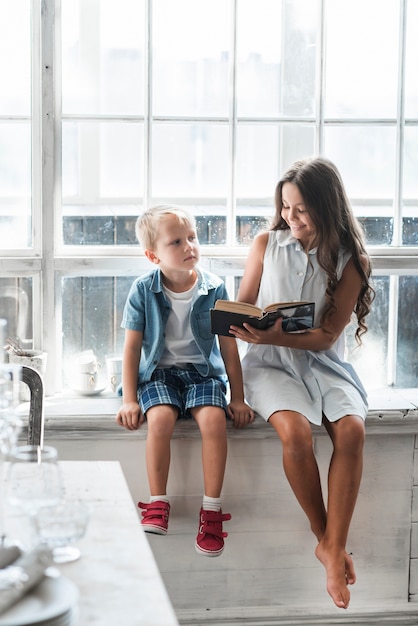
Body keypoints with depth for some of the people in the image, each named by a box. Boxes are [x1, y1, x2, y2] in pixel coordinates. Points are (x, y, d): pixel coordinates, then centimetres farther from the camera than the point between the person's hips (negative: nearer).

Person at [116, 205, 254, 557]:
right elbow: (132, 346, 0)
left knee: (214, 418, -28)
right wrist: (130, 400, -5)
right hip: (158, 371, 0)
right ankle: (158, 505, -16)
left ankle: (212, 510, -17)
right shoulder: (143, 290, -5)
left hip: (203, 371, 0)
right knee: (160, 417, -31)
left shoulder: (214, 289, -4)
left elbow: (229, 346, 2)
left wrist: (238, 398, 1)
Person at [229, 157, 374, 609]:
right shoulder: (267, 244, 2)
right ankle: (326, 537, -10)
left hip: (322, 363, 1)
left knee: (351, 430, -29)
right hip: (271, 363, 0)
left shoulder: (351, 261, -2)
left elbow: (326, 337, -7)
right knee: (295, 431, -30)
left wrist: (273, 336, -22)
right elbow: (241, 306, 8)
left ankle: (333, 547, -21)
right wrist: (244, 328, -16)